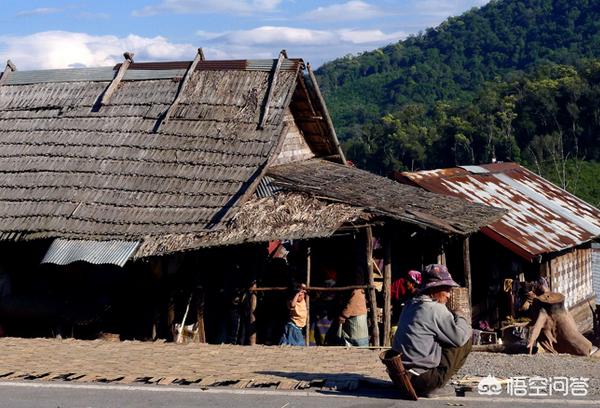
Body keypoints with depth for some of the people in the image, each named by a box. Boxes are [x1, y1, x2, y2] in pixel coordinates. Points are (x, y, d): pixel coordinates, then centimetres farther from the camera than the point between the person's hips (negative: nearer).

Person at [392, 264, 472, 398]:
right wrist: (462, 320, 6)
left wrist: (454, 318, 12)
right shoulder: (435, 308, -14)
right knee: (466, 340, 2)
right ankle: (432, 388, -1)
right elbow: (459, 337, -13)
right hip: (421, 378, -9)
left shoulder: (410, 305, 13)